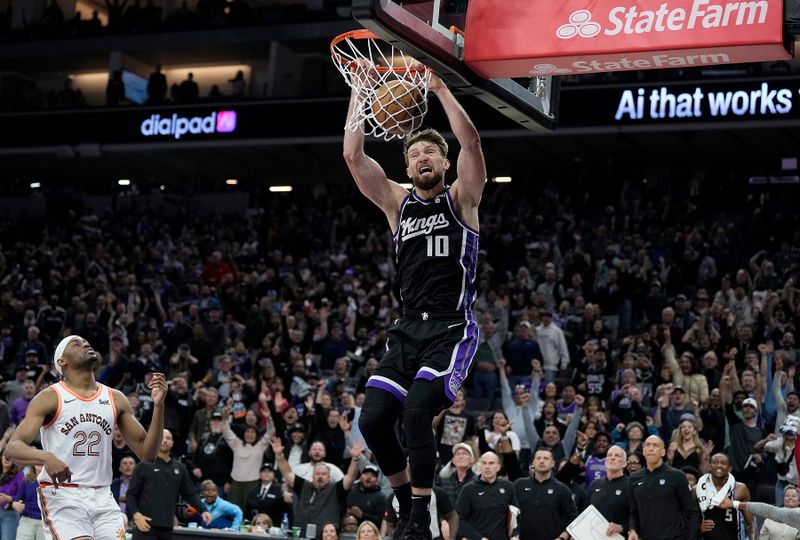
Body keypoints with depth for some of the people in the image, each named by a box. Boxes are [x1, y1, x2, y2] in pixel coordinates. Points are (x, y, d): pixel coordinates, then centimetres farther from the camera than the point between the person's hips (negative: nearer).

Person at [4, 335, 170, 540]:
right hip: (61, 496, -5)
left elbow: (147, 453, 8)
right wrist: (46, 457, -33)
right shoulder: (51, 398, -3)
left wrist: (158, 406, -5)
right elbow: (11, 448, -12)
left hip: (102, 498, 5)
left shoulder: (115, 399, 10)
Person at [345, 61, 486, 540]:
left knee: (416, 410, -23)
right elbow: (353, 154, 4)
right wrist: (361, 92, 2)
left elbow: (472, 143, -15)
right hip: (408, 330, 5)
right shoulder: (397, 202, 13)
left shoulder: (461, 199, 3)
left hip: (452, 330, -5)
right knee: (373, 420, -7)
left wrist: (439, 89, -14)